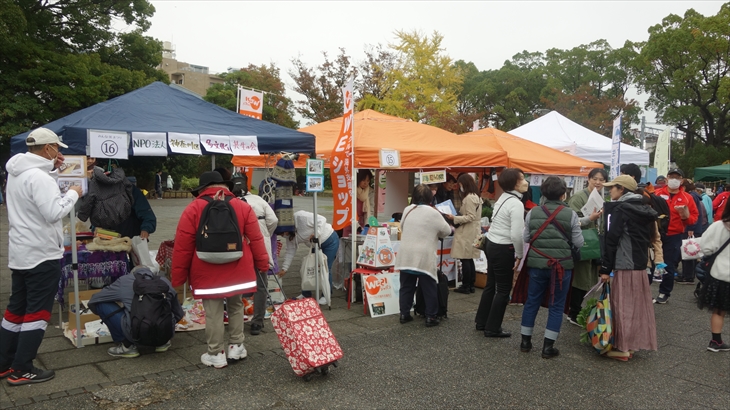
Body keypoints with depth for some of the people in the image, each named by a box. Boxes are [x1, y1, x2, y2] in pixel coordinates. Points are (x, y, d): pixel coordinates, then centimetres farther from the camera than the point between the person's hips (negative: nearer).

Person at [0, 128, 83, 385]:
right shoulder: (39, 176, -21)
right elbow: (54, 212, -27)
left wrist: (53, 169, 11)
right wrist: (73, 194, -12)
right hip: (42, 255, -10)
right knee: (38, 312, 0)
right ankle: (21, 370, 6)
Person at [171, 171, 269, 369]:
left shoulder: (193, 209, -2)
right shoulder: (243, 207, 2)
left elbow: (182, 247, -3)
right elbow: (255, 239, 1)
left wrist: (178, 277, 5)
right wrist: (262, 264, 9)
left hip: (208, 273, -2)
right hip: (237, 270, 2)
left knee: (213, 312, 5)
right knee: (236, 306, 19)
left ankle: (216, 354, 14)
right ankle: (236, 347, 25)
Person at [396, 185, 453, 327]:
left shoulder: (407, 210, 5)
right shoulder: (433, 213, -8)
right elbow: (447, 231, 4)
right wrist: (434, 232, 23)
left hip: (406, 256, 4)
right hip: (424, 257, -4)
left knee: (406, 286, 12)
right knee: (429, 288, 6)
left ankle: (404, 314, 18)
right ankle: (431, 317, 10)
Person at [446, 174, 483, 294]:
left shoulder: (469, 198, -16)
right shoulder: (475, 196, 15)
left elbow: (471, 217, -19)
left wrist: (455, 218, -17)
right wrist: (456, 217, 17)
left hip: (467, 233, -10)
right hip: (472, 231, 10)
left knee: (465, 259, -4)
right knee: (469, 259, 12)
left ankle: (466, 286, 1)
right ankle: (471, 285, 17)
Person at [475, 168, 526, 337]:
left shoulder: (503, 198, 10)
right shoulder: (516, 204, -18)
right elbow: (516, 234, -24)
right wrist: (519, 255, -11)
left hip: (492, 244, 9)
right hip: (504, 249, -9)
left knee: (491, 285, 19)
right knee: (503, 289, 3)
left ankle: (481, 322, 29)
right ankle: (492, 328, 12)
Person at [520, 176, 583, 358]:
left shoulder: (533, 212, -1)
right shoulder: (570, 214, -7)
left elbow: (525, 238, 3)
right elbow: (579, 243, -5)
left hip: (537, 263, 2)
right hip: (561, 265, -2)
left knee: (532, 302, 14)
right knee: (556, 305, 8)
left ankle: (525, 341, 22)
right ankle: (548, 347, 10)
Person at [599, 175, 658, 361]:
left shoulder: (620, 209, -12)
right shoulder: (645, 210, 12)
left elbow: (612, 240, -15)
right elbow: (650, 237, 16)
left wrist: (605, 268, -13)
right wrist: (644, 258, 20)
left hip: (624, 265, -8)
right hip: (641, 265, 8)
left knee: (622, 306, -2)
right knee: (637, 305, 12)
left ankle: (622, 347, 3)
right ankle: (633, 344, 21)